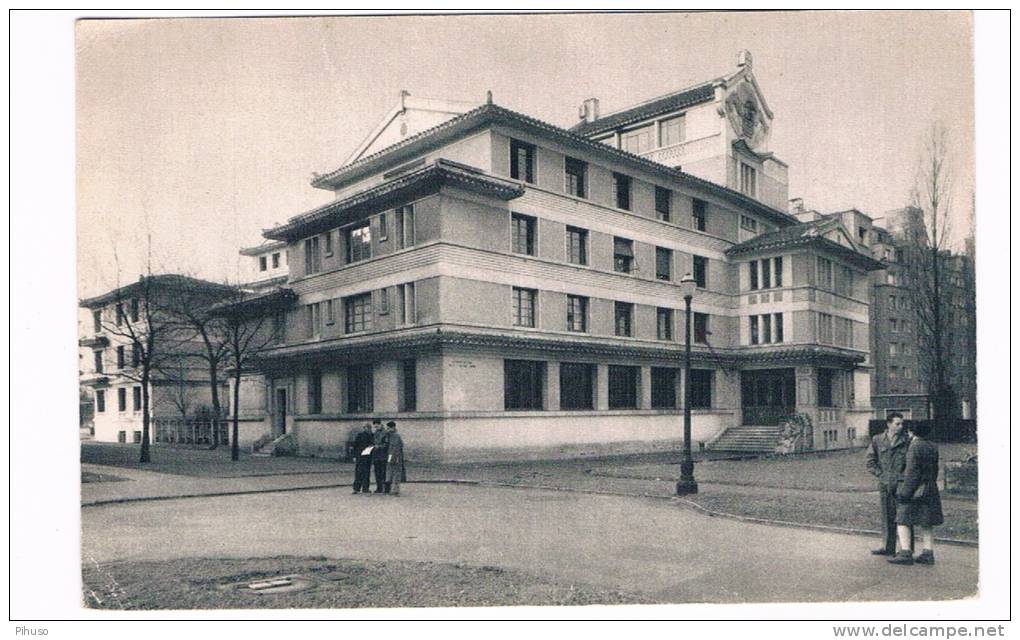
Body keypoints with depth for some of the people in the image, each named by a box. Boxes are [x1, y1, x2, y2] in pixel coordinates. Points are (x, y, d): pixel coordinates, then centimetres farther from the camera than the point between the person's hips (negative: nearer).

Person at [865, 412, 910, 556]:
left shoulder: (907, 441, -1)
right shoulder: (877, 440, 5)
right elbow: (869, 461, 10)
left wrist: (905, 476, -6)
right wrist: (880, 474, 1)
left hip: (902, 483, -2)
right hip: (885, 485, 3)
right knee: (887, 517, 10)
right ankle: (888, 547, 20)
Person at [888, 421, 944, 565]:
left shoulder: (914, 447, -15)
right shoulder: (933, 447, 9)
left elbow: (912, 472, -19)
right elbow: (935, 470, 15)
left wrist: (905, 492, -15)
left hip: (914, 490, -8)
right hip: (930, 491, 8)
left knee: (903, 521, -3)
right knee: (925, 524, 12)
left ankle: (905, 553, -7)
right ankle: (928, 554, 12)